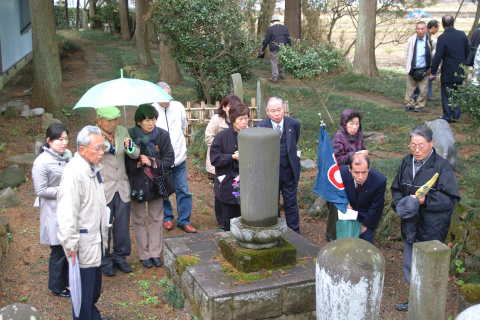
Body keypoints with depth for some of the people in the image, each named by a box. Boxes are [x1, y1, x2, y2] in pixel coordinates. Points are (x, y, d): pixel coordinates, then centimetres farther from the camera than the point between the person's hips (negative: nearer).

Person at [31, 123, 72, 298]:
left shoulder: (67, 154, 1)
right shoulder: (42, 162, -17)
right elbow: (41, 190, -15)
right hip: (54, 212, -6)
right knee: (59, 250, 5)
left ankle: (69, 280, 33)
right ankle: (57, 287, 25)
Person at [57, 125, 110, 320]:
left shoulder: (92, 168, 6)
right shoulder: (74, 173, -24)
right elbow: (67, 213, -25)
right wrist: (71, 245, -22)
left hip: (96, 240, 9)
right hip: (83, 244, -9)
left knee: (95, 289, 24)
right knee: (84, 292, 3)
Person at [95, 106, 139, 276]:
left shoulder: (122, 131, 5)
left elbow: (135, 154, 0)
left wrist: (130, 147, -22)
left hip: (122, 187, 4)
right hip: (103, 189, -4)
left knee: (123, 226, 13)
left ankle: (120, 257, 31)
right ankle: (105, 261, 22)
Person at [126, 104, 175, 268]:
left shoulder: (162, 135, -6)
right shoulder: (130, 136, -10)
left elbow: (169, 159, -6)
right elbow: (126, 162, -8)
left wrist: (152, 162, -19)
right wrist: (138, 163, -25)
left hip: (156, 183, 2)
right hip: (137, 183, -1)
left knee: (156, 219, 11)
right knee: (139, 220, 8)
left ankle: (155, 253, 23)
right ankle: (144, 255, 20)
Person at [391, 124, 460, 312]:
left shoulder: (442, 167, -16)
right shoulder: (407, 162, 3)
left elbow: (451, 198, -17)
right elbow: (396, 188, 14)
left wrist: (426, 200, -26)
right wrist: (399, 204, -5)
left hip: (431, 229, -7)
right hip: (410, 225, 7)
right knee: (410, 267, 20)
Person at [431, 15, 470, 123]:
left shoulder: (442, 38, -16)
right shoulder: (462, 34, -1)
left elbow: (438, 56, -17)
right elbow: (468, 51, 7)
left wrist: (433, 72, -9)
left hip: (448, 72, -4)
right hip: (461, 71, 4)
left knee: (447, 95, 7)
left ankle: (447, 116, 9)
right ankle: (456, 115, 17)